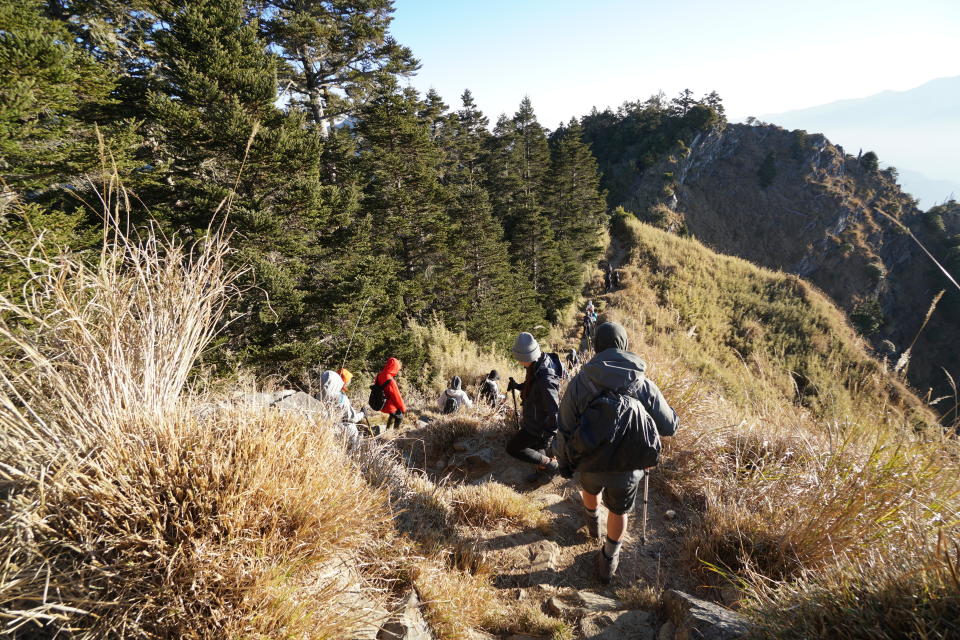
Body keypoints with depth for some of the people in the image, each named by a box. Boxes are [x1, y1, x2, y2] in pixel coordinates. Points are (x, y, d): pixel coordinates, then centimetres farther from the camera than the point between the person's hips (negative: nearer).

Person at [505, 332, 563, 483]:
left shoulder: (545, 380, -37)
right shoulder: (537, 365, -8)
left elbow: (554, 412, -32)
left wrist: (547, 435, -23)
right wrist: (518, 386, -1)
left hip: (538, 425, -9)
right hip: (535, 419, 9)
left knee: (512, 448, 2)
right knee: (535, 446, 27)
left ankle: (549, 464, 13)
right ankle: (541, 471, 51)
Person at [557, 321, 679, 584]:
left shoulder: (580, 382, -15)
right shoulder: (644, 385, -12)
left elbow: (565, 428, -10)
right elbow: (669, 427, -2)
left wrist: (564, 462, 6)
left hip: (590, 463, 1)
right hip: (629, 470, -1)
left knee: (590, 489, 35)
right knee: (619, 512, 26)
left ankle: (593, 523, 63)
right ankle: (608, 562, 41)